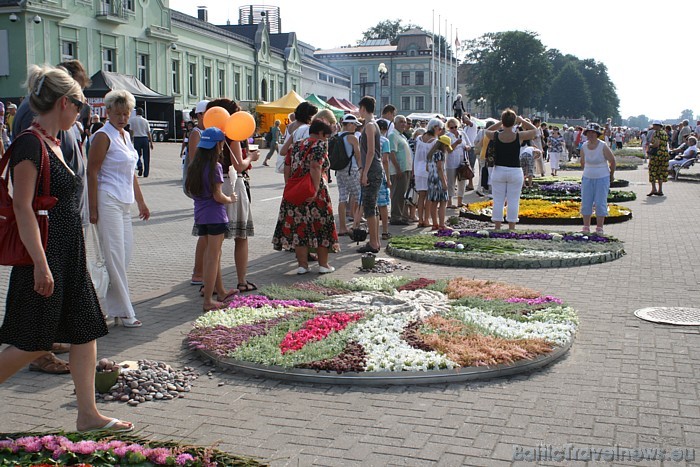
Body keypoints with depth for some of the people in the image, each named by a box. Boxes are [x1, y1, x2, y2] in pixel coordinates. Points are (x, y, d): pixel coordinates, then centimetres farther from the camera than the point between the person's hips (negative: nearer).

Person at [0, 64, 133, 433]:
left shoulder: (52, 143, 13)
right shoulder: (30, 144, -15)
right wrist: (41, 264, -24)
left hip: (69, 257, 9)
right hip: (45, 257, -9)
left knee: (86, 332, 9)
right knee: (34, 344, 0)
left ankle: (88, 415, 16)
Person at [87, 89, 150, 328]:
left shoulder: (125, 135, 16)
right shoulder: (103, 136, -9)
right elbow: (92, 173, -13)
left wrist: (141, 202, 23)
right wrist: (93, 210, -16)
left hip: (124, 202, 9)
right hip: (108, 200, -9)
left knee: (126, 252, 9)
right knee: (115, 256, -5)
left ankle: (112, 304, 20)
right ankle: (123, 312, 0)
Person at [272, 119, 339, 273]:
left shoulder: (295, 146, 15)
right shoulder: (319, 145, -5)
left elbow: (287, 169, 11)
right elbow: (315, 168, -18)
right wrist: (315, 190, -22)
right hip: (314, 194, -6)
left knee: (299, 227, 7)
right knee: (321, 226, 5)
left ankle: (302, 265, 8)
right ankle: (323, 264, 11)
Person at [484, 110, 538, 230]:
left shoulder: (496, 136, -6)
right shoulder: (519, 136, -10)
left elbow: (487, 131, 18)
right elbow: (536, 131, 8)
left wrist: (501, 123, 15)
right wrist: (522, 121, 13)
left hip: (498, 170, 1)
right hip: (515, 172, -1)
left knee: (498, 201, 6)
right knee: (513, 202, 4)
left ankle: (497, 228, 8)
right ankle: (511, 229, 6)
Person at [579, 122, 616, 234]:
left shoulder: (603, 147, -14)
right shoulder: (584, 147, -3)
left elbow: (612, 161, -2)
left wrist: (611, 175, 8)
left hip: (602, 178, -4)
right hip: (587, 178, 4)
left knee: (600, 203, -3)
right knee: (586, 203, 2)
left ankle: (599, 228, 4)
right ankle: (586, 227, 10)